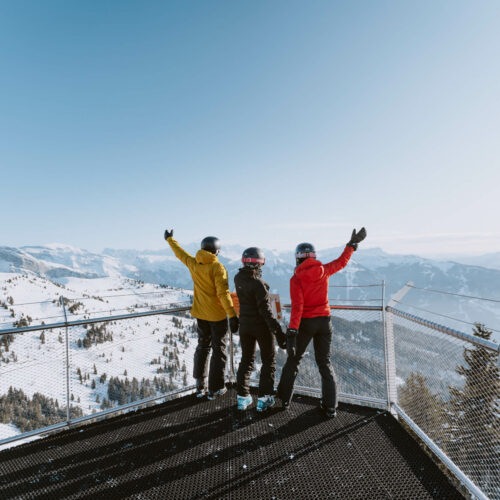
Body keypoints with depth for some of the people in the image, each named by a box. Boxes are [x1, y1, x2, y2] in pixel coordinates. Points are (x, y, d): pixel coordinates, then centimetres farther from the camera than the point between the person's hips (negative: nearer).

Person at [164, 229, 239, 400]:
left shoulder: (193, 264, -2)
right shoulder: (217, 267, -18)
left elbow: (180, 253, 17)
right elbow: (223, 293, -24)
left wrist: (170, 239, 35)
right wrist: (232, 315, -23)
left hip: (200, 313, 6)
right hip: (217, 315, -6)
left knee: (202, 346, 20)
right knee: (219, 349, 8)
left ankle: (200, 386, 27)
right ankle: (214, 389, 15)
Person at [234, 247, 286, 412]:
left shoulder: (238, 278, -5)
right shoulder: (258, 283, -25)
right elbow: (266, 310, -25)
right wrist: (278, 332, -22)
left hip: (244, 324, 6)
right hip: (261, 325, -6)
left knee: (246, 360, 20)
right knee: (269, 361, 14)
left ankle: (242, 397, 23)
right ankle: (264, 398, 17)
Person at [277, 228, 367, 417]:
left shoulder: (296, 279, -13)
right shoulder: (324, 271, -3)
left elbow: (297, 306, -21)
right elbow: (342, 262, 14)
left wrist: (292, 331, -22)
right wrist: (353, 243, 26)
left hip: (305, 323, -3)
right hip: (324, 321, 3)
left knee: (293, 360, 15)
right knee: (324, 362, 16)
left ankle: (284, 398, 26)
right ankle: (330, 406, 17)